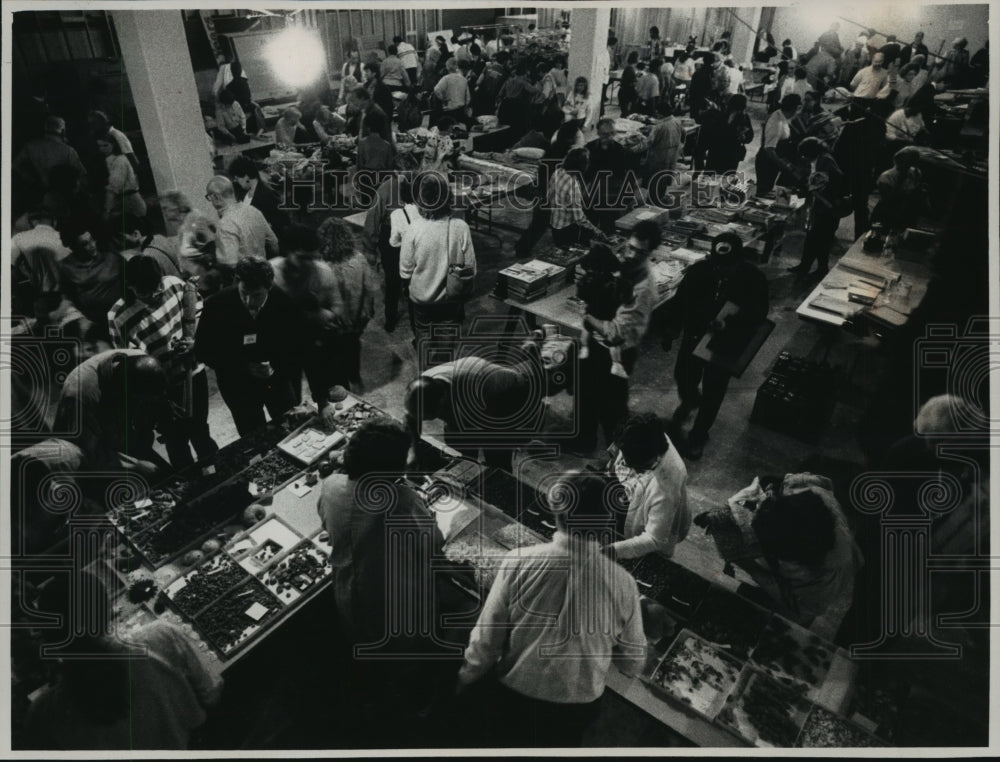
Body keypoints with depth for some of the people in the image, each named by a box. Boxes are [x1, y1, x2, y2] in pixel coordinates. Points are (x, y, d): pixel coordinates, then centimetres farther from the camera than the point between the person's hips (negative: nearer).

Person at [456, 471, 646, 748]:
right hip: (579, 706, 1)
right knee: (560, 743, 33)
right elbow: (633, 663, -7)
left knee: (513, 739, 31)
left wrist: (464, 682, 2)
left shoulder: (518, 563, -26)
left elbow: (486, 639, -17)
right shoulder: (622, 584, -22)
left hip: (515, 696, -1)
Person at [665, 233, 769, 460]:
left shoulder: (753, 278, -20)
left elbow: (759, 312, -14)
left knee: (713, 391, 7)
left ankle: (699, 434, 29)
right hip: (694, 335, 2)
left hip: (727, 342, -2)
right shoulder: (698, 270, -17)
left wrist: (728, 324, -32)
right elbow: (681, 301, -4)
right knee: (683, 376, 17)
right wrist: (671, 332, 2)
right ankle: (689, 401, 55)